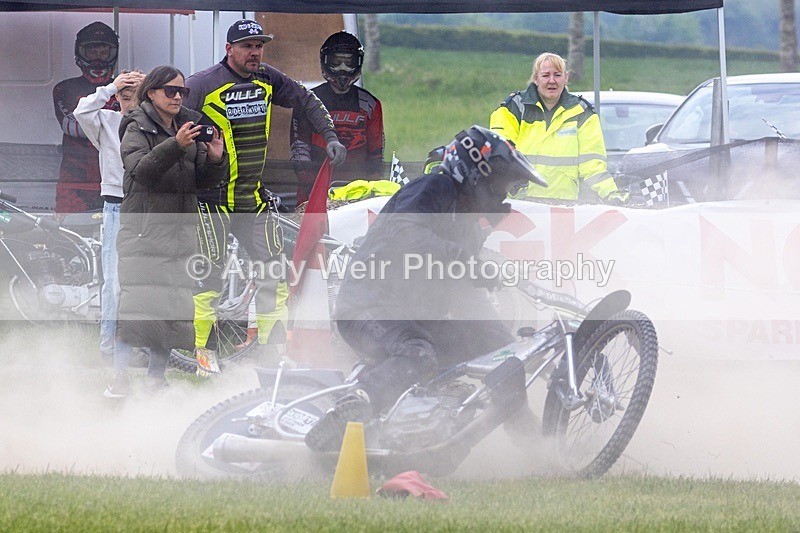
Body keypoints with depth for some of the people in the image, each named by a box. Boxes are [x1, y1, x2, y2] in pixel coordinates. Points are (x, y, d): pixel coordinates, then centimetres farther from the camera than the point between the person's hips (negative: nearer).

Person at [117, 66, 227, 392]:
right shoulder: (137, 129, 0)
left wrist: (215, 160, -9)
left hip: (181, 230, 6)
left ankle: (157, 374, 8)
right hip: (144, 228, -6)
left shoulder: (190, 126, 17)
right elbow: (141, 169, -18)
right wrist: (175, 146, -30)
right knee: (140, 301, -15)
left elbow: (205, 181, 13)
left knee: (177, 309, 1)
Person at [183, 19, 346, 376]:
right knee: (210, 272, -7)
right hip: (212, 196, -6)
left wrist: (330, 137, 11)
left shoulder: (268, 81, 6)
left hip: (254, 196, 6)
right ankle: (205, 351, 1)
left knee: (272, 272, 4)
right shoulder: (202, 86, -11)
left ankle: (274, 347, 12)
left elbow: (306, 101, 20)